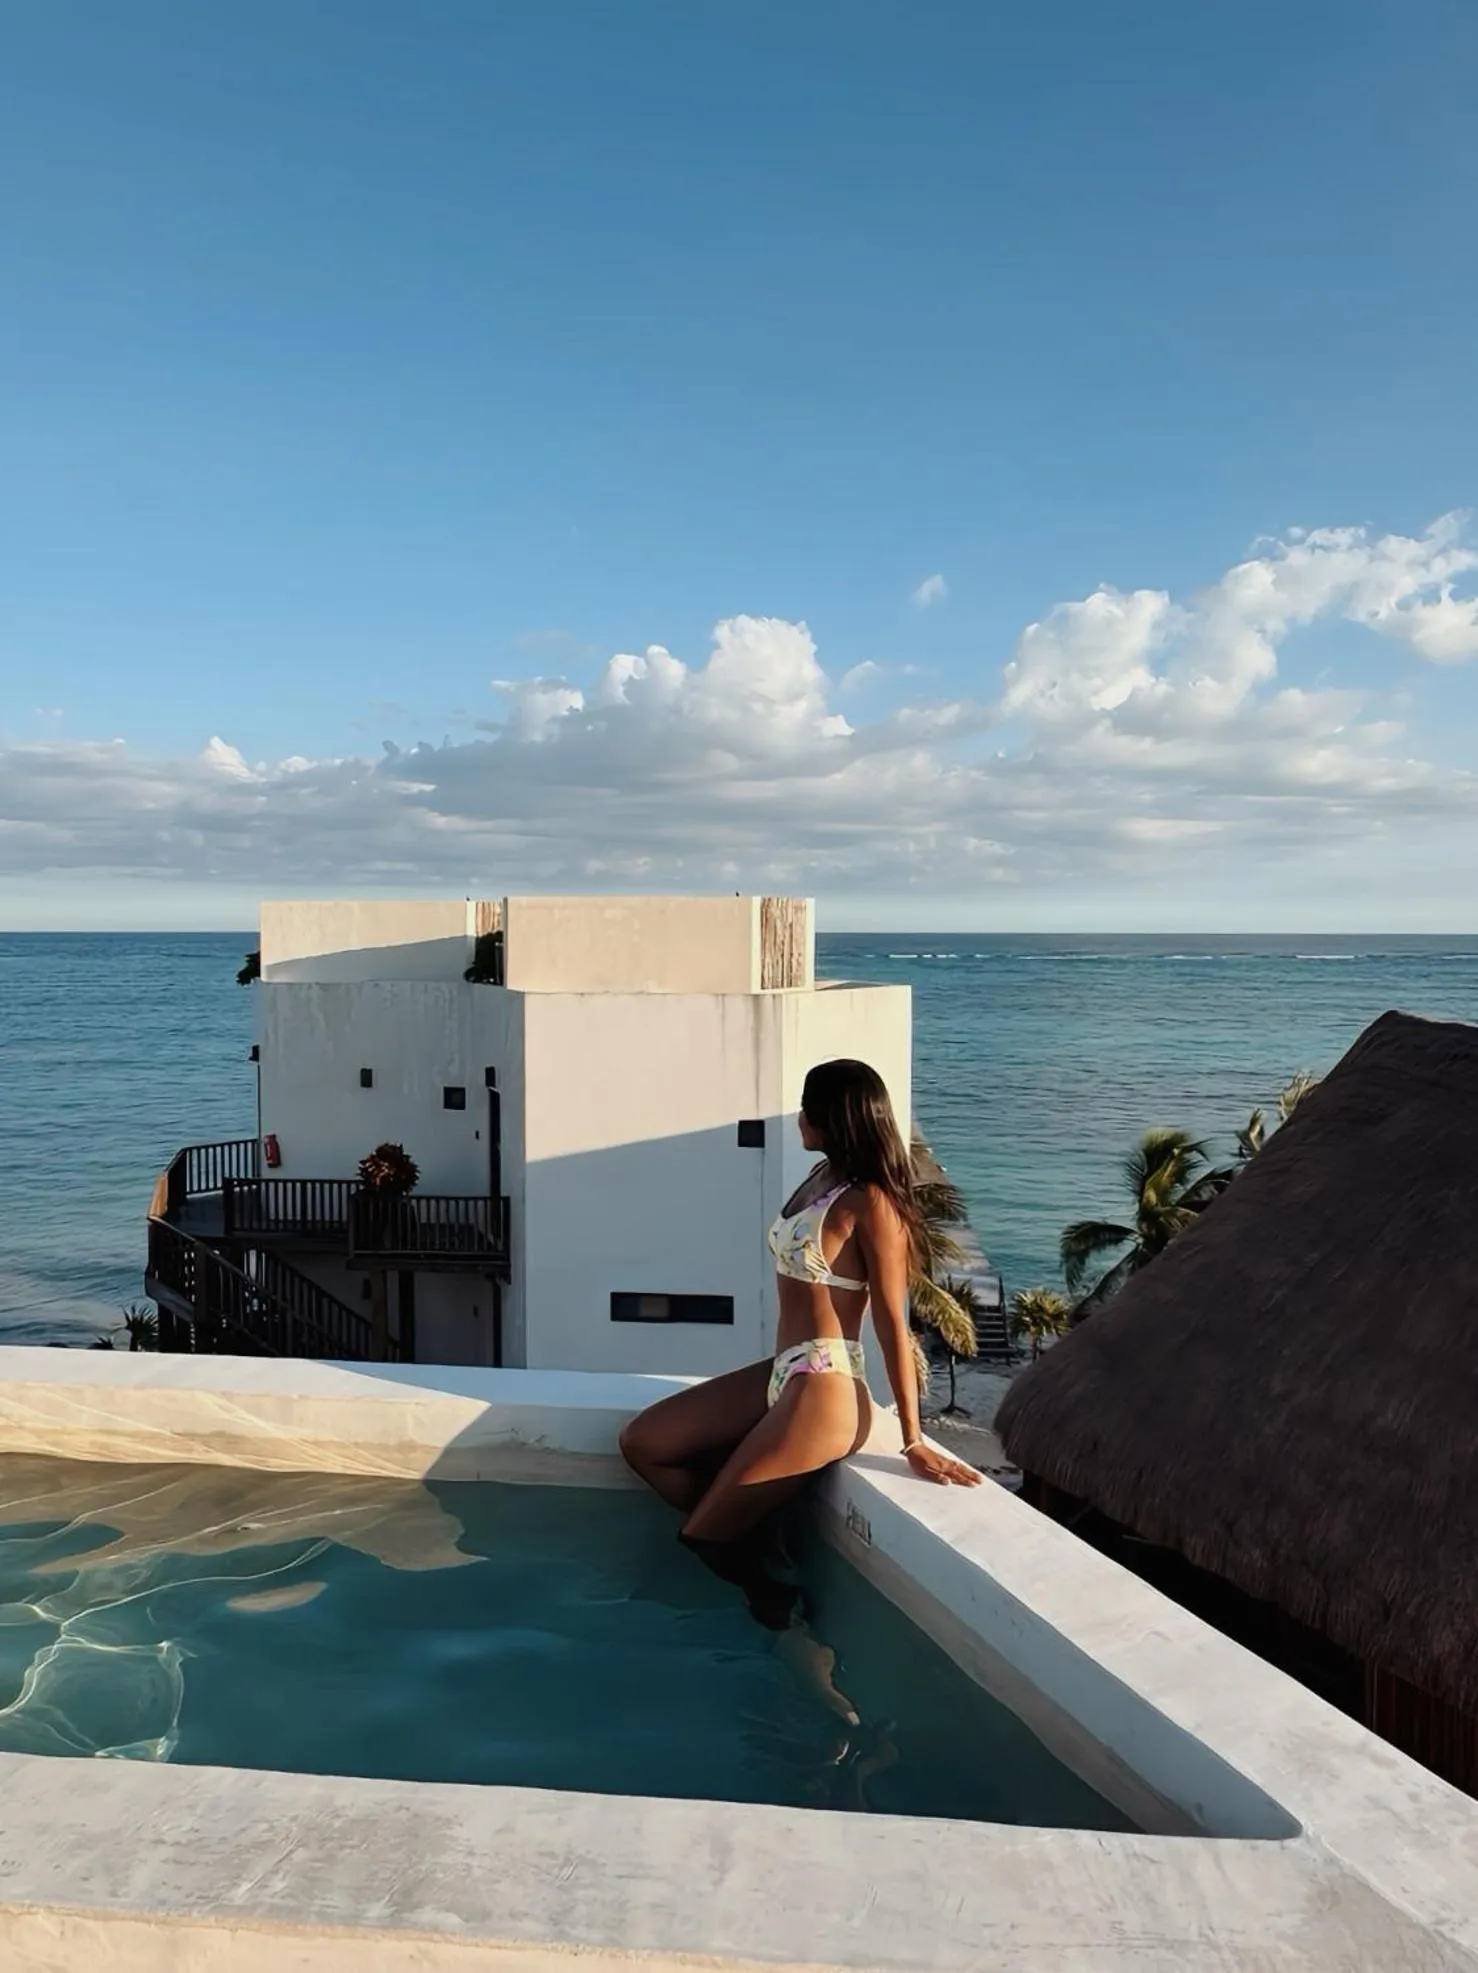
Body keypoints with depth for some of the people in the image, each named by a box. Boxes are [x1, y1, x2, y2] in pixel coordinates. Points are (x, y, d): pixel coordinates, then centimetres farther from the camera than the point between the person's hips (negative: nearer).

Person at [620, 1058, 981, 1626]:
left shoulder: (870, 1202, -14)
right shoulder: (823, 1180, 11)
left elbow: (892, 1323, -15)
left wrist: (914, 1441, -14)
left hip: (823, 1391, -9)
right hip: (780, 1375, 9)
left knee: (705, 1534, -1)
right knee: (641, 1443, 9)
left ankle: (775, 1601, 25)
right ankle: (753, 1544, 14)